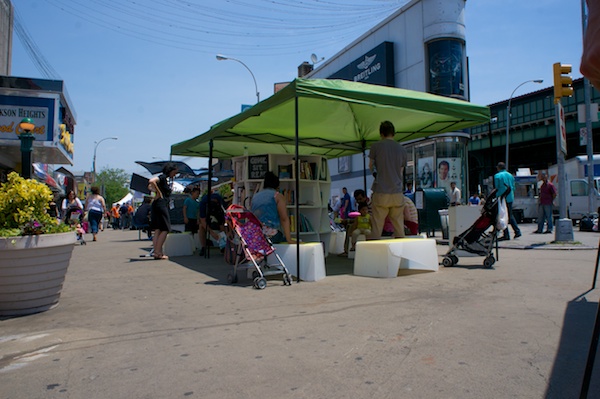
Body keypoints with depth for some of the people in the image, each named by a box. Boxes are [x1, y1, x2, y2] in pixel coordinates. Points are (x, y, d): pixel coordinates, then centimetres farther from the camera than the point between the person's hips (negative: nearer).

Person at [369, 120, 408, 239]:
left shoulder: (376, 146, -1)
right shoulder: (402, 149, 9)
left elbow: (370, 166, 12)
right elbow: (401, 172, 15)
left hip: (381, 192, -3)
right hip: (397, 193, 3)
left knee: (377, 228, 1)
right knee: (399, 228, 10)